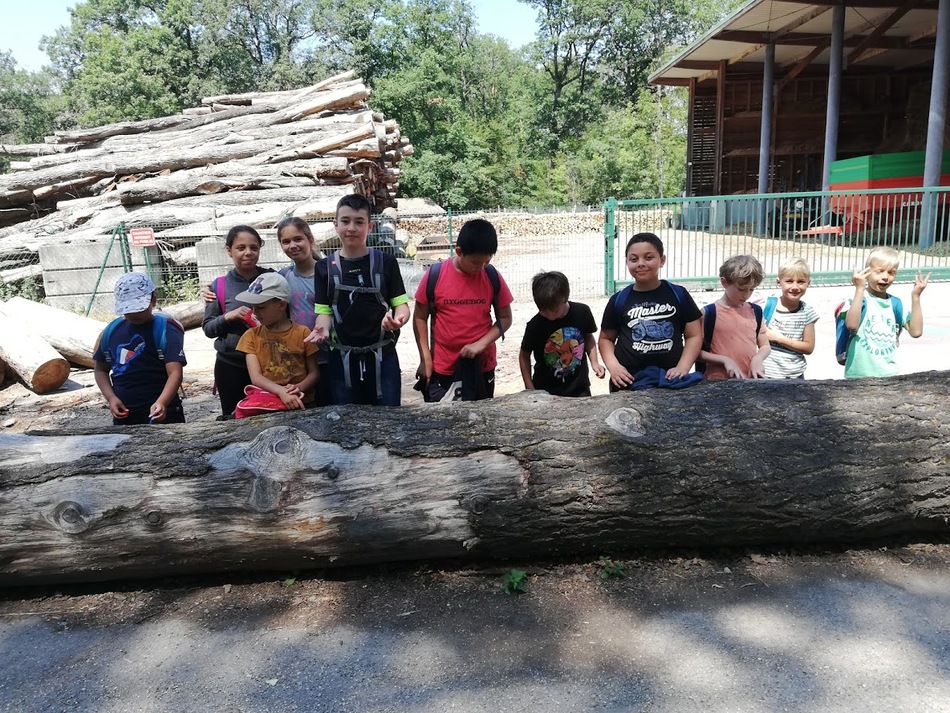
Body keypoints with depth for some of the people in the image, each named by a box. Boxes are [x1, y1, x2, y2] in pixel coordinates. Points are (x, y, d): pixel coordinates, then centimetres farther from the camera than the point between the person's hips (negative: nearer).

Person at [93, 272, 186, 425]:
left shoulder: (165, 330, -11)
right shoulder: (111, 331, 5)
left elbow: (175, 372, -21)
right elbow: (101, 369, 16)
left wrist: (162, 403, -37)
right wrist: (111, 398, -1)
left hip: (162, 414, -5)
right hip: (123, 415, 5)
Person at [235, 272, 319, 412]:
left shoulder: (303, 333, 2)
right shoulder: (251, 336, 5)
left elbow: (314, 373, 5)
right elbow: (255, 377, -5)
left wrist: (299, 388, -15)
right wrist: (281, 392, -21)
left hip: (302, 402, -1)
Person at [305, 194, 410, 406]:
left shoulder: (385, 262, 1)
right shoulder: (325, 267, 5)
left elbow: (401, 303, 1)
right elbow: (324, 311, 5)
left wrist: (398, 318, -22)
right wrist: (322, 329, -18)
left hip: (382, 356, -1)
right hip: (342, 358, 1)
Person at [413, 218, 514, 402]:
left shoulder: (493, 277, -5)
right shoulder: (434, 275, -9)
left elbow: (505, 318, 2)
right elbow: (420, 318, -1)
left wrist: (481, 344, -12)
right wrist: (425, 358, -5)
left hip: (482, 367, 2)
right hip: (442, 369, -1)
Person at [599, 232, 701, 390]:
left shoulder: (678, 295, 2)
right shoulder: (619, 300, 2)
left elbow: (694, 335, 5)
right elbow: (606, 338, 10)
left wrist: (683, 367, -8)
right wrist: (613, 366, -7)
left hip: (670, 380, 0)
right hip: (629, 382, 0)